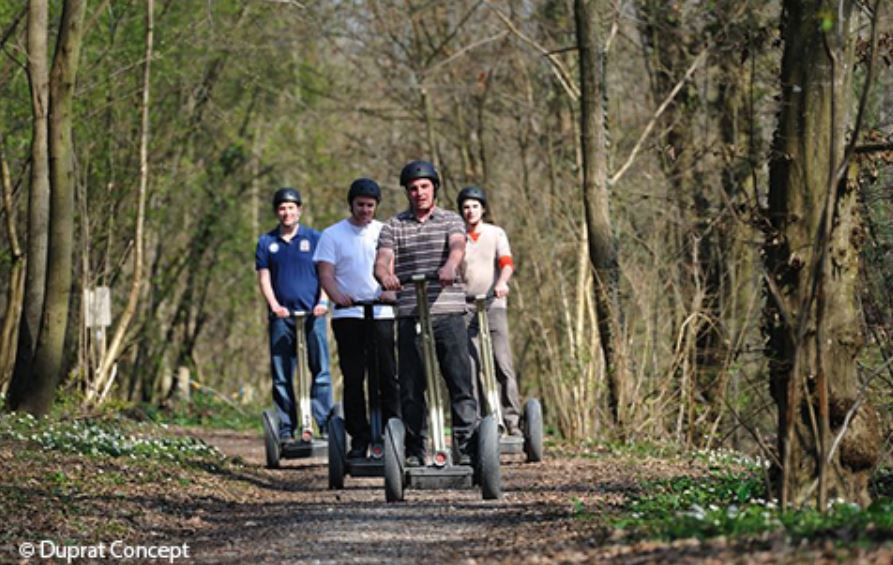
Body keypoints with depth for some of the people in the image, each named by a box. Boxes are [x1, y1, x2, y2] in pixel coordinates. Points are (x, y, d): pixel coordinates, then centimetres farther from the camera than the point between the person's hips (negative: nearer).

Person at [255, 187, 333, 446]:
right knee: (281, 375, 2)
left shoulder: (314, 239, 8)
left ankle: (325, 423, -6)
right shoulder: (266, 242, 12)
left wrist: (323, 301, -9)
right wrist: (274, 305, -7)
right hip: (281, 316, 1)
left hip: (312, 314, -1)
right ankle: (286, 428, 6)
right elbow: (264, 278, 8)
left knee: (321, 370, -7)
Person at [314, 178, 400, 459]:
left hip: (382, 313, 1)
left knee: (388, 376, -4)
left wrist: (391, 292, -18)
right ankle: (359, 438, 3)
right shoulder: (332, 235, 7)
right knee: (353, 378, -1)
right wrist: (337, 296, -23)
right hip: (347, 316, -1)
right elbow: (326, 273, -2)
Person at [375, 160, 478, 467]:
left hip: (448, 313, -1)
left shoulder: (451, 220, 10)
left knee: (460, 381, -7)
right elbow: (382, 260, -2)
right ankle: (414, 450, 10)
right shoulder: (393, 226, 12)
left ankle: (466, 446, -6)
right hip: (410, 315, 1)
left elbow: (457, 247, -11)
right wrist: (385, 275, -27)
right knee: (411, 386, 2)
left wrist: (450, 266, -35)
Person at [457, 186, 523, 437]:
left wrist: (502, 282, -26)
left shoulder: (496, 233, 10)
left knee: (503, 364, -9)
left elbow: (506, 262, -5)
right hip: (466, 305, 1)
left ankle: (512, 420, -7)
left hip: (493, 304, -1)